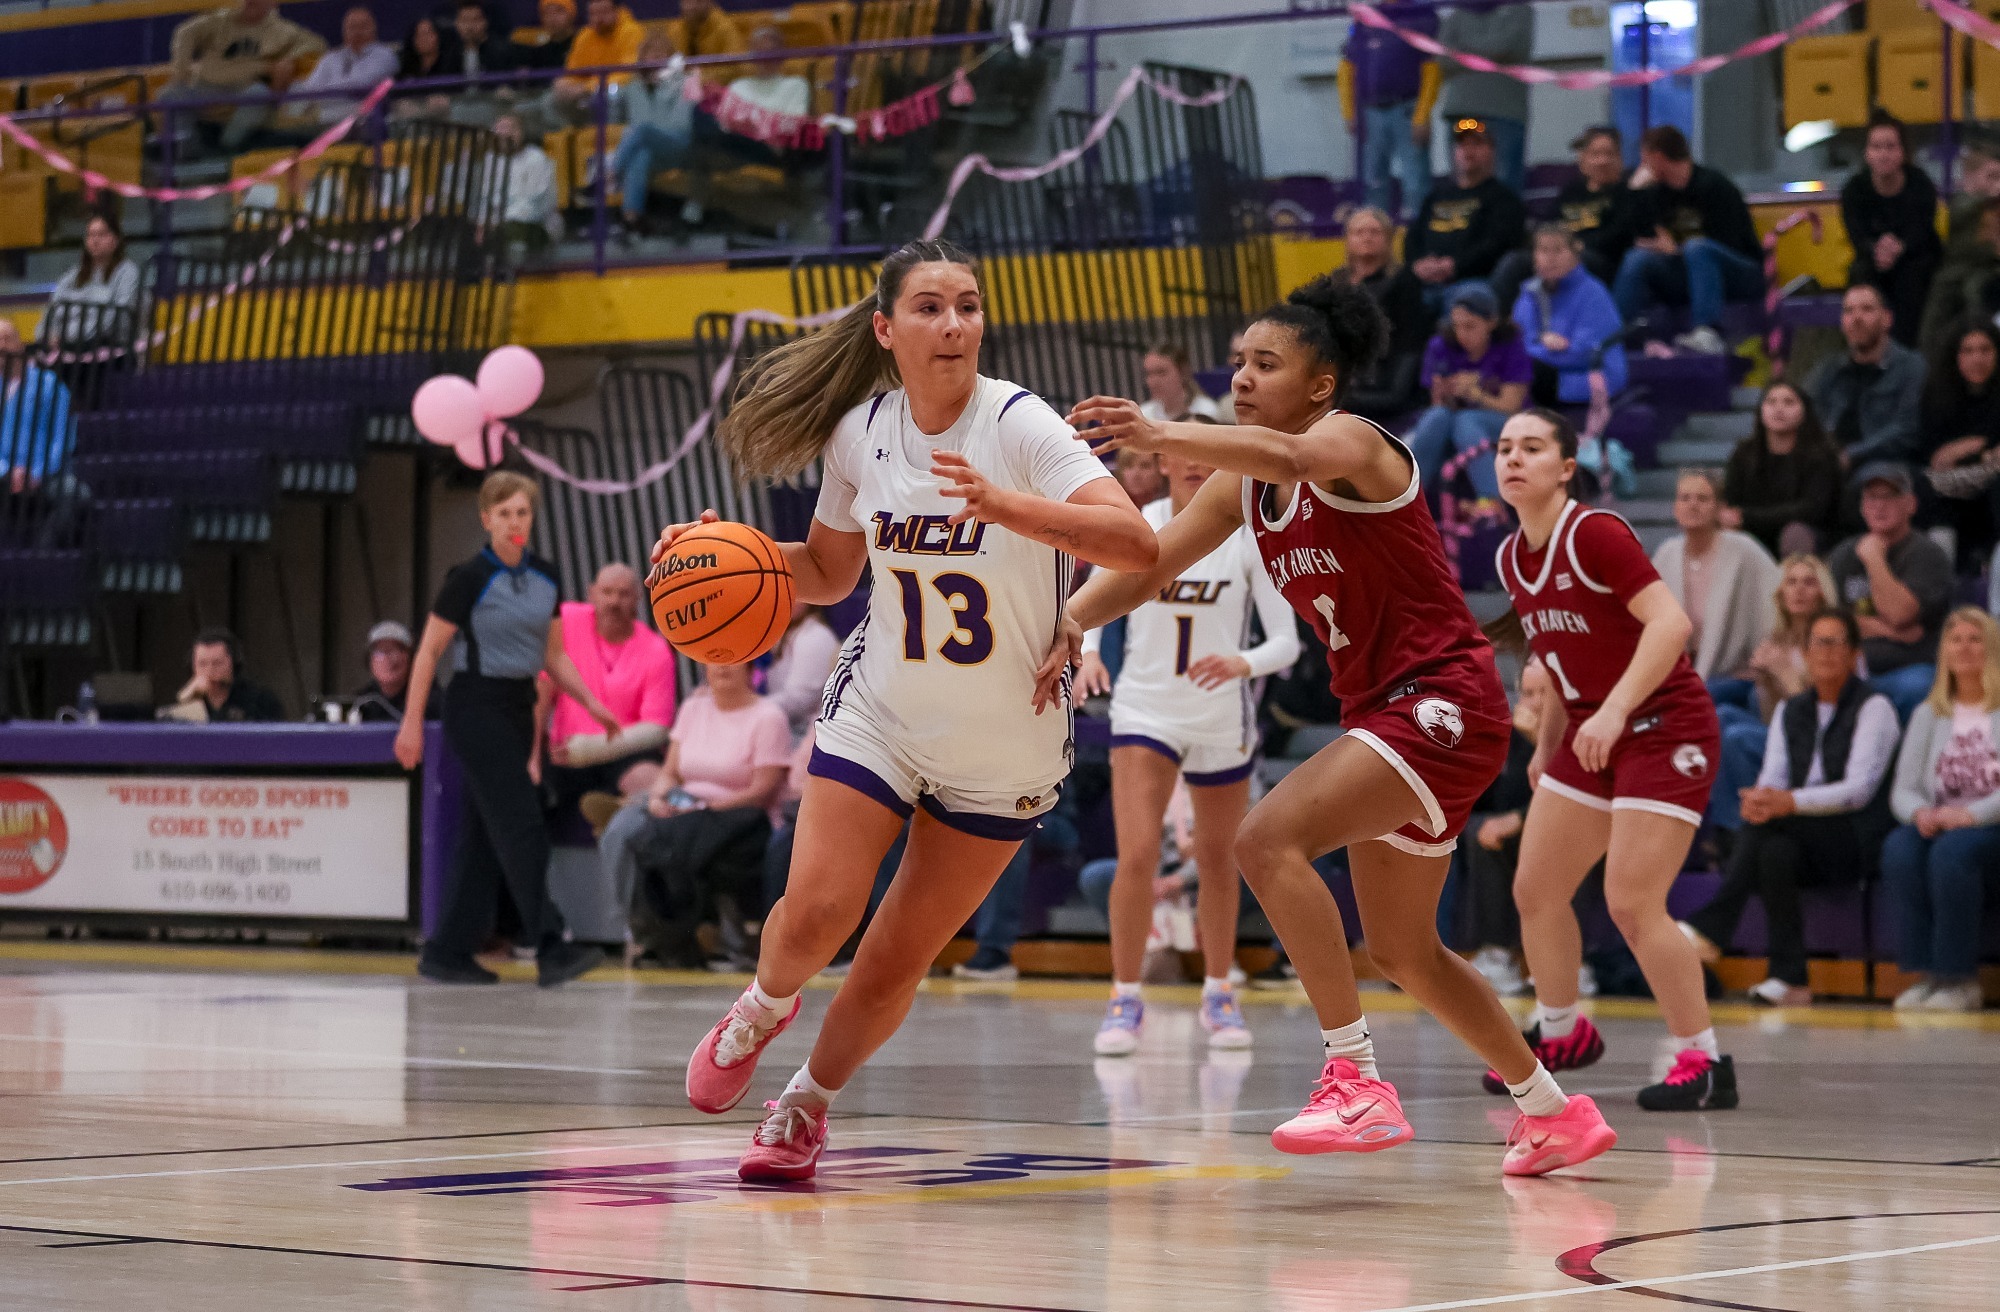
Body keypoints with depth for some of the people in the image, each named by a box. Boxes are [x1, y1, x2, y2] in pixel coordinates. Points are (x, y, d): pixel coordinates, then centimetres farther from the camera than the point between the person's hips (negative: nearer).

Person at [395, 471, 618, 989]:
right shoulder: (470, 578, -10)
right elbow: (429, 651, -8)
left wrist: (591, 702, 5)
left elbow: (554, 655, 16)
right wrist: (412, 722, -11)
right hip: (476, 707, -7)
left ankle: (447, 951, 14)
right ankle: (550, 949, -18)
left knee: (484, 834, 8)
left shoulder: (544, 578, 8)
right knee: (521, 825, -14)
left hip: (519, 708, 7)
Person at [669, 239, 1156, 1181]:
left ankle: (807, 1104, 31)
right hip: (879, 711, 2)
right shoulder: (858, 433, -5)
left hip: (1005, 744, -2)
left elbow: (1137, 544, -32)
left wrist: (1005, 506, -46)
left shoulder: (1019, 424, -19)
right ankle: (761, 1011, 19)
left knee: (896, 963, 4)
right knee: (817, 910, -16)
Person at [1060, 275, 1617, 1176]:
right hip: (1380, 712, 10)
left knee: (1268, 839, -26)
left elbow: (1287, 456, -39)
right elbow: (1145, 568, 3)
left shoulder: (1352, 441, -14)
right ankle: (1556, 1114, 33)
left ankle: (1357, 1084, -26)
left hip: (1443, 703, -10)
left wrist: (1159, 437, -55)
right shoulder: (1242, 485, 9)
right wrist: (1068, 624, -17)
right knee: (1402, 952, 17)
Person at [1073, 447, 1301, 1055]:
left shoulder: (1248, 536, -10)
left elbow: (1287, 641, -11)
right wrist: (1087, 653, -15)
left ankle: (1218, 994, 32)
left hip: (1222, 718, 1)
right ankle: (1125, 1000, -5)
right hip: (1144, 709, -1)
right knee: (1137, 855, -16)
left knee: (1217, 860, 14)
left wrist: (1244, 663, -32)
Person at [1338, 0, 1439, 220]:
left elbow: (1431, 73, -6)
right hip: (1373, 113, 5)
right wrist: (1350, 116, 6)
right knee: (1374, 177, 10)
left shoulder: (1421, 20, 0)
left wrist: (1421, 118, -14)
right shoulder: (1364, 25, 13)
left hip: (1407, 111, -5)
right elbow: (1346, 71, 15)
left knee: (1415, 179, -10)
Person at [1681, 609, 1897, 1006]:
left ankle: (1711, 929, -39)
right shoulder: (1790, 712, 20)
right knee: (1776, 851, -33)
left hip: (1855, 838, -5)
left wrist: (1790, 802, -30)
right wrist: (1759, 798, -23)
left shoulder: (1873, 708, 1)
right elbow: (1773, 777, 5)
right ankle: (1789, 979, -37)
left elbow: (1860, 788, -14)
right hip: (1801, 839, 5)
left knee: (1770, 822, -33)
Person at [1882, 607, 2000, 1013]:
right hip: (1939, 823, 4)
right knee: (1899, 849, -30)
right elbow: (1902, 789, 10)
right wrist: (1921, 812, -13)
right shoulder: (1929, 714, 19)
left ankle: (1959, 976, -30)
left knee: (1951, 851, -37)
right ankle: (1924, 972, -29)